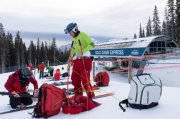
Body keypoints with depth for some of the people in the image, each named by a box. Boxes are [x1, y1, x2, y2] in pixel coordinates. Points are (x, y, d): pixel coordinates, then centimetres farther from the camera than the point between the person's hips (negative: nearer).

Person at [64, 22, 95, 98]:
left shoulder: (83, 35, -7)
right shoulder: (74, 38, 16)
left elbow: (92, 45, -16)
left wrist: (82, 52, -25)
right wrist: (71, 57, 13)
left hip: (85, 60, -8)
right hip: (76, 60, 8)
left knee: (85, 80, -6)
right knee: (75, 80, 9)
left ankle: (91, 96, 11)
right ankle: (78, 96, 23)